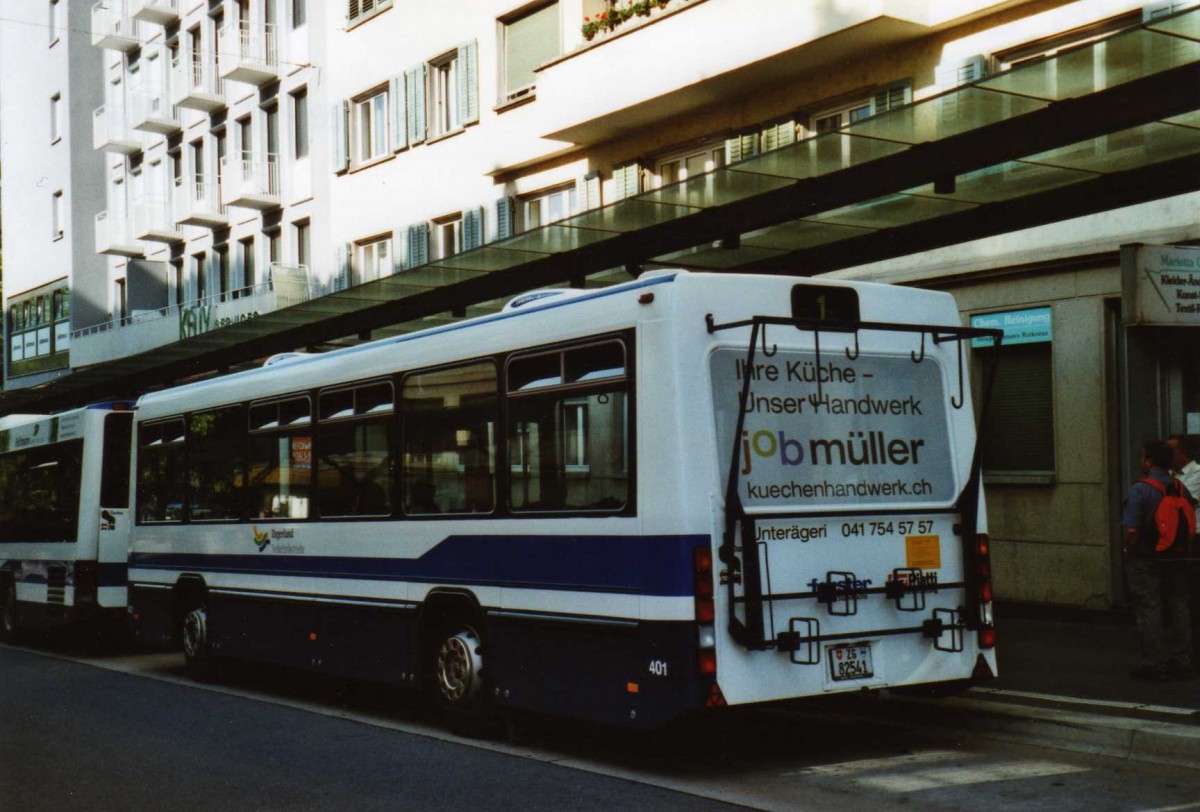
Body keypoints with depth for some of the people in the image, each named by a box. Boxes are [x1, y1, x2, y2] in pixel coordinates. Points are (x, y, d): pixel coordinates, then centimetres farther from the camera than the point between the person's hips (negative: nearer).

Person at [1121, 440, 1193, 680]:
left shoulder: (1140, 489, -15)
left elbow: (1132, 530, -21)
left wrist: (1129, 552, -6)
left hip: (1146, 561, -6)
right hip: (1176, 560, 6)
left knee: (1148, 610, 0)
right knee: (1178, 609, 12)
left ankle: (1154, 664, 1)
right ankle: (1182, 661, 17)